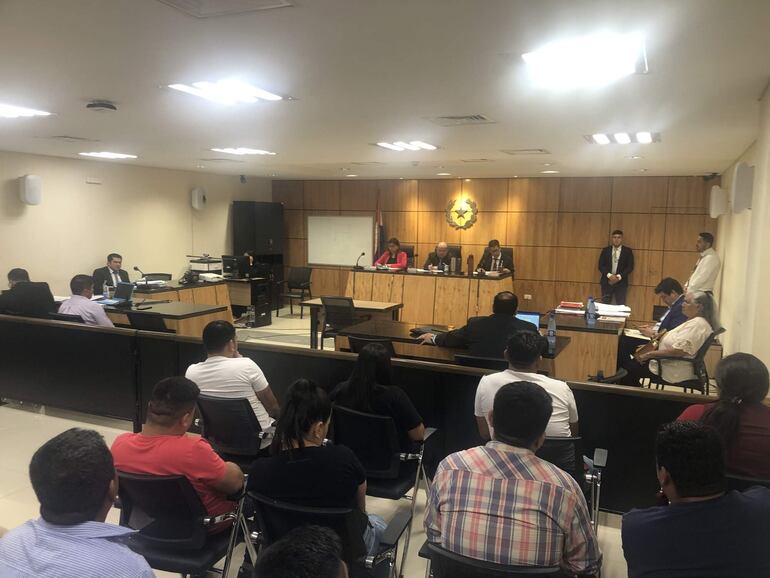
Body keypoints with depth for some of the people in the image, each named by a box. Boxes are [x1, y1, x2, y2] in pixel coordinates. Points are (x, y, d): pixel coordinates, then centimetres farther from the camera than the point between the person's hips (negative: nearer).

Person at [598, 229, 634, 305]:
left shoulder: (628, 251, 4)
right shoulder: (605, 250, 7)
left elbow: (630, 267, -1)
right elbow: (601, 266, 2)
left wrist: (619, 277, -13)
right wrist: (609, 275, -13)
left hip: (621, 283, -1)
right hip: (607, 282, 1)